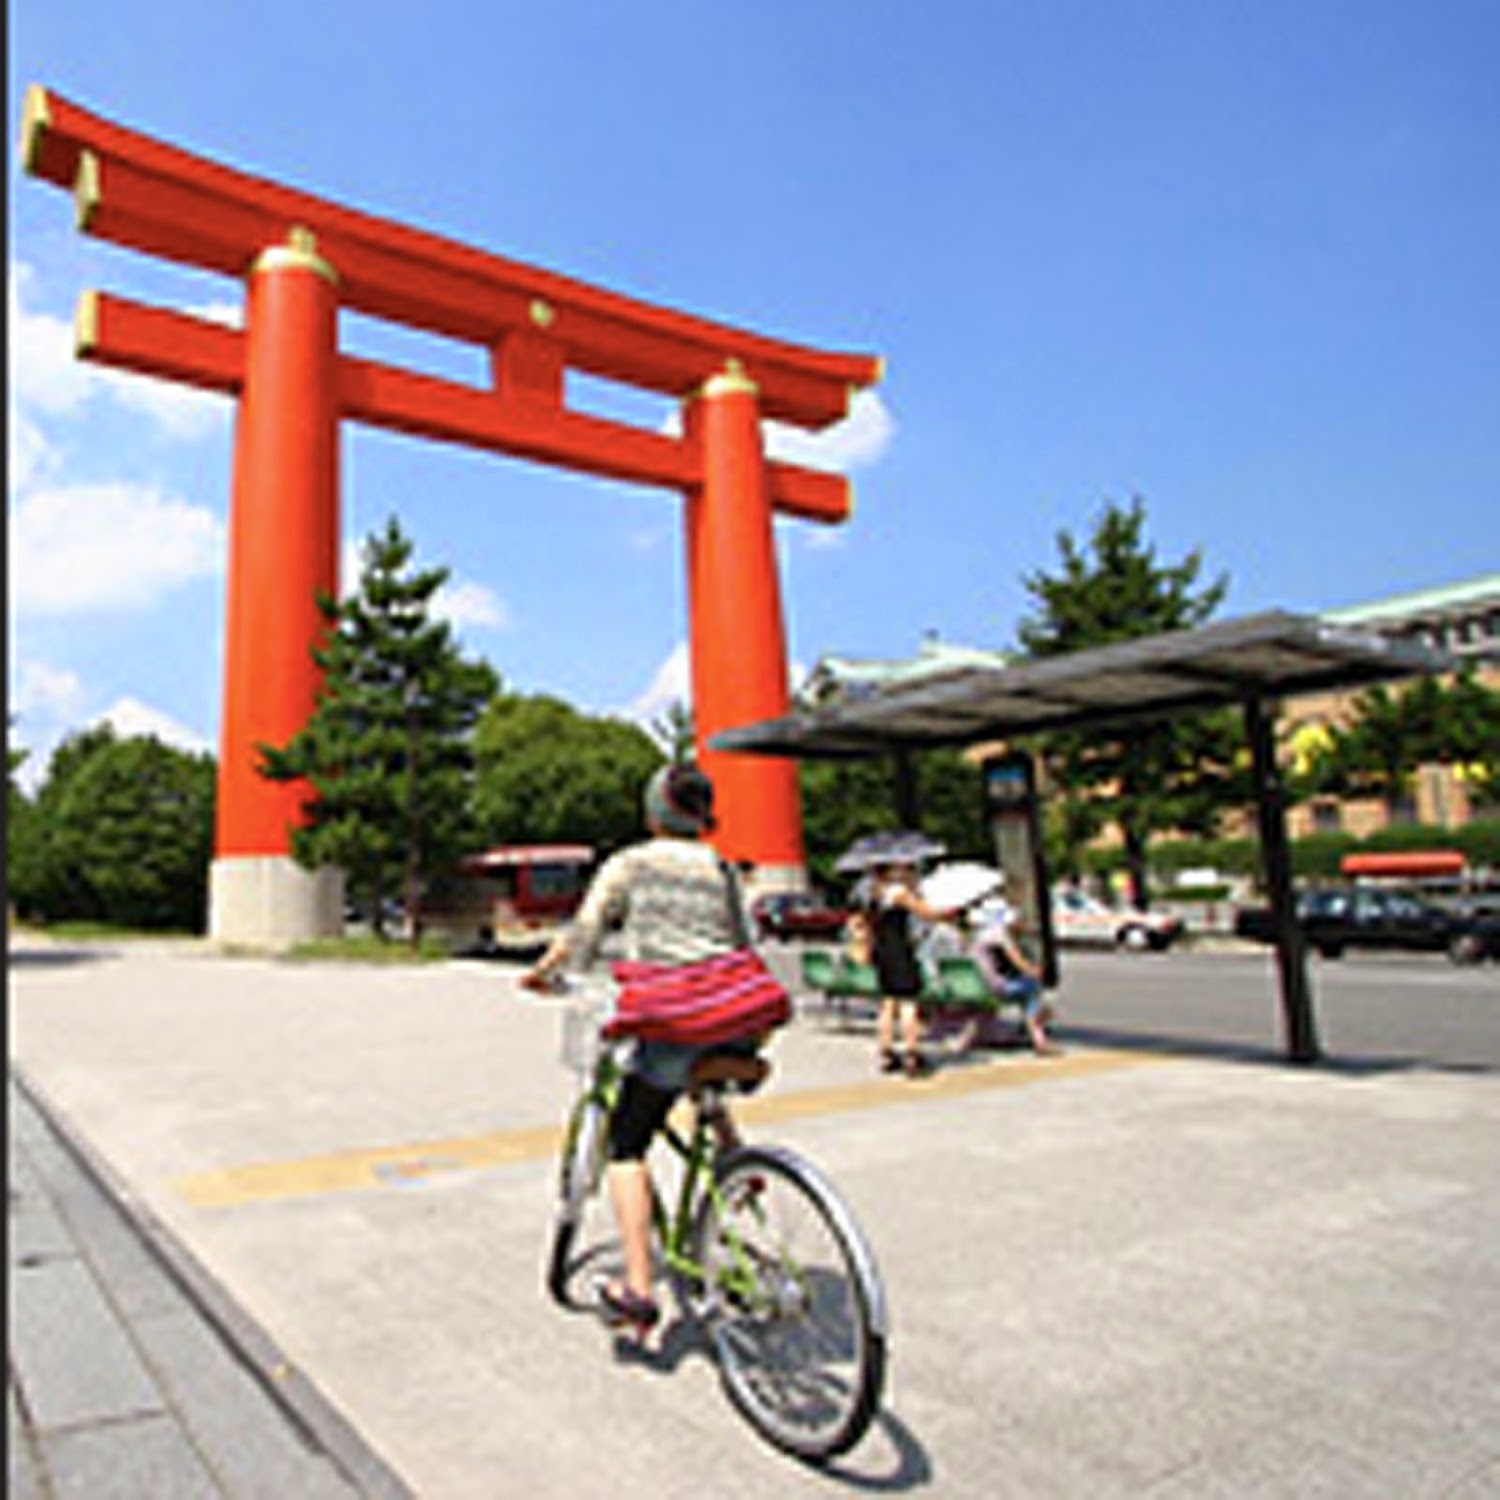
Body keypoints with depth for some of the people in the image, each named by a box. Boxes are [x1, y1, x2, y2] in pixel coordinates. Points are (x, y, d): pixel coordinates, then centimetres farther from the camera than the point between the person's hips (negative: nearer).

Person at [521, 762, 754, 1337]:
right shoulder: (723, 871, 15)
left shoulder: (628, 866, 4)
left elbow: (581, 938, 1)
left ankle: (637, 1289, 3)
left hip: (670, 1026, -5)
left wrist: (540, 973, 17)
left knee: (626, 1147, 7)